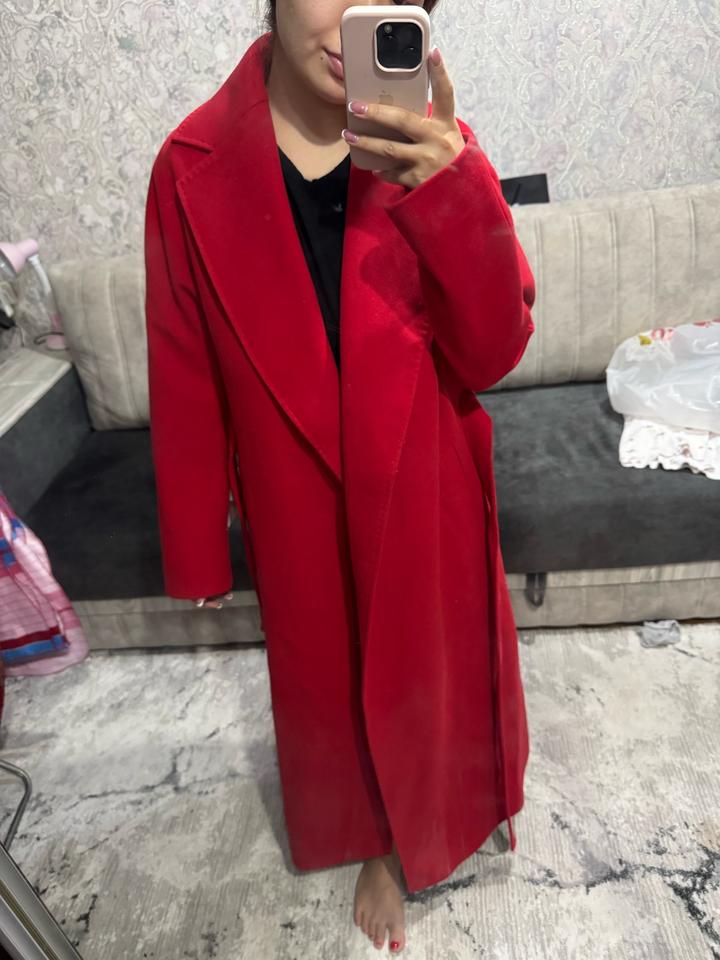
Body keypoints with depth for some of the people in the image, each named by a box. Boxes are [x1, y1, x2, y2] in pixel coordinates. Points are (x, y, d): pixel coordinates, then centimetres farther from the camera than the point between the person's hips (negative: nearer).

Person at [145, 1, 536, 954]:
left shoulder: (432, 145, -10)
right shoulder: (194, 168, -10)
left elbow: (494, 353, -15)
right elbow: (184, 374, -5)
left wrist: (453, 191, -32)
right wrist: (195, 544, 1)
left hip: (428, 489, 1)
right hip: (299, 505, 0)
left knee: (441, 663, 23)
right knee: (334, 680, 21)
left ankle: (461, 800, 61)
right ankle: (382, 841, 55)